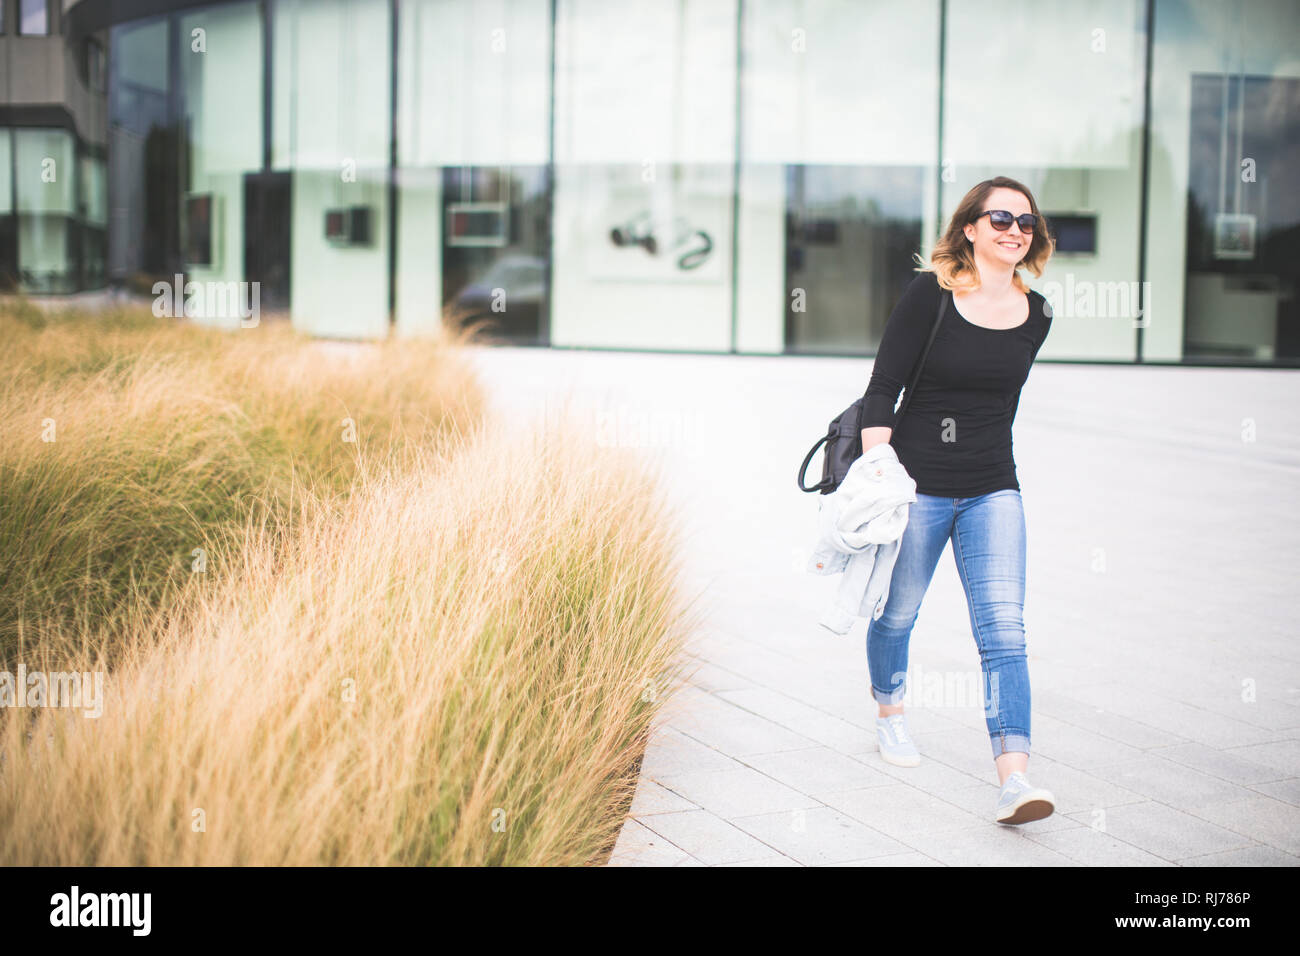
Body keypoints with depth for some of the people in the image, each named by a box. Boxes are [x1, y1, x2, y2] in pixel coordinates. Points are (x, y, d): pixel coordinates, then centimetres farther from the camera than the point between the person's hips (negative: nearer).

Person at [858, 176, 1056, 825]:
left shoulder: (1036, 314, 5)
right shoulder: (929, 294, -9)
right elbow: (882, 388, -10)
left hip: (992, 491, 3)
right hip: (916, 484, -3)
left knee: (1004, 629, -10)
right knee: (897, 614, 13)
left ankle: (1013, 778, -16)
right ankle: (889, 713, 44)